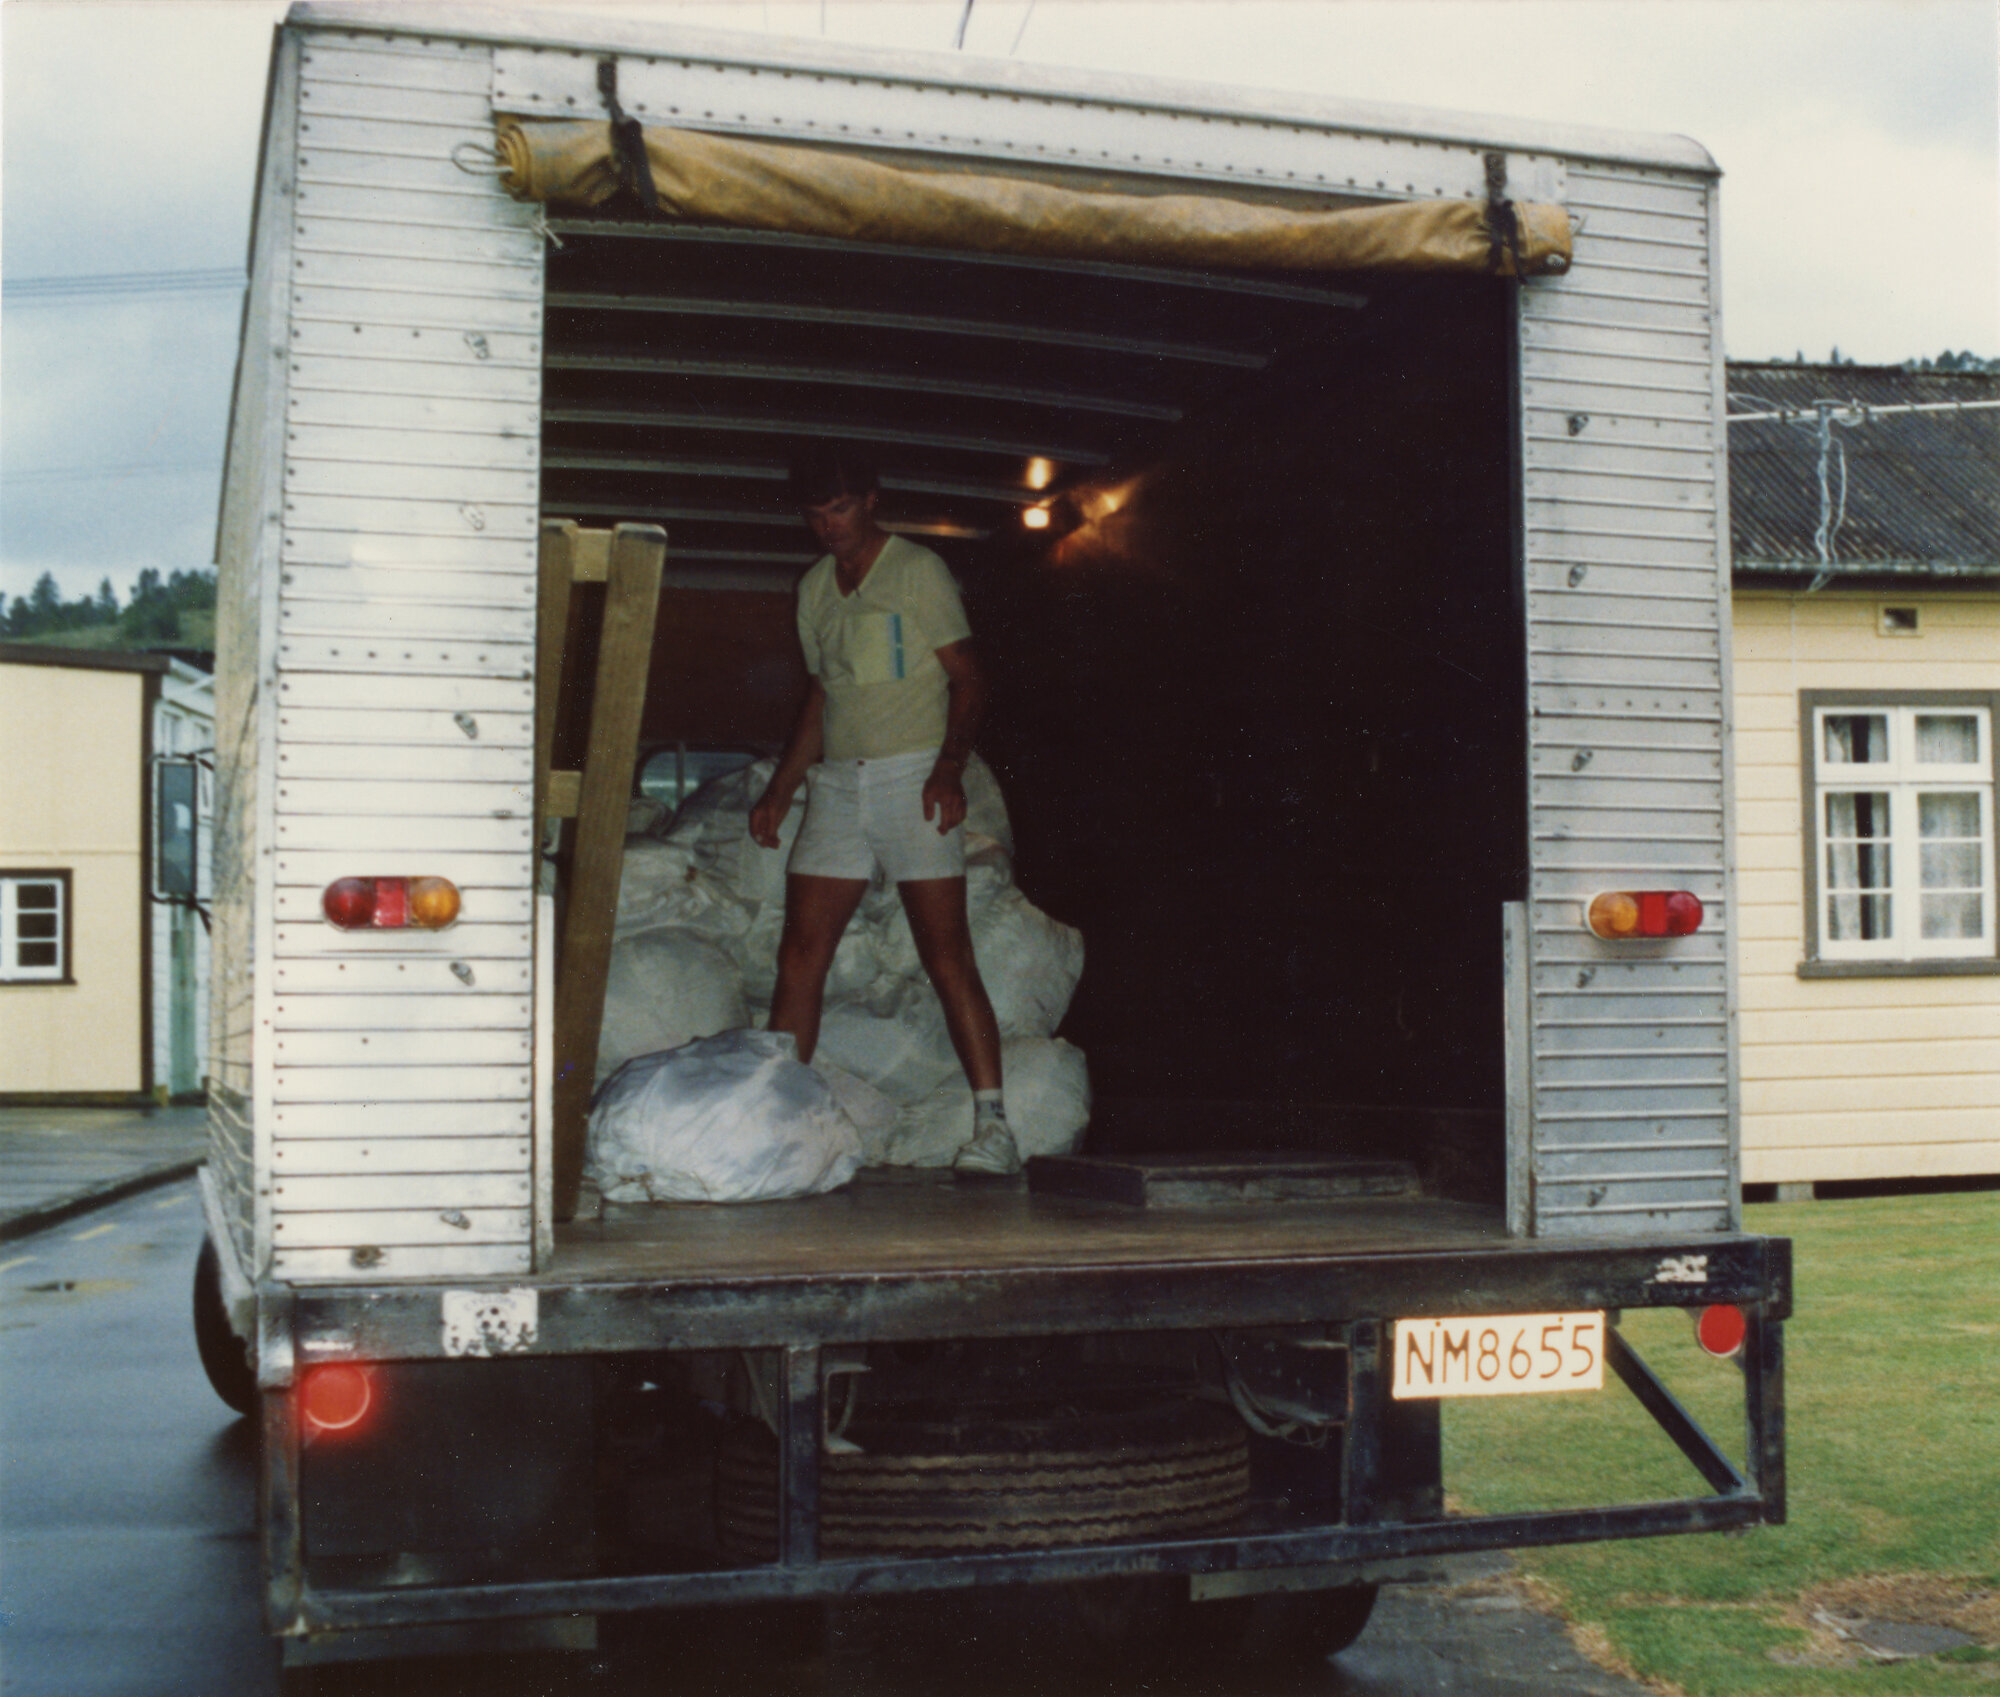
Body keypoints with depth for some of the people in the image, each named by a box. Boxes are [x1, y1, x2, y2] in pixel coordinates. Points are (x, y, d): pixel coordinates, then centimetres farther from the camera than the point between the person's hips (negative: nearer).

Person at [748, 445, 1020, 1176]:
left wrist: (950, 767, -19)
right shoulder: (815, 588, 18)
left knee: (947, 954, -12)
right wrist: (780, 790, 20)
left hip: (912, 776, -6)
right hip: (835, 781, 6)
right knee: (799, 954, -1)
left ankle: (993, 1124, -12)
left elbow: (966, 678, -4)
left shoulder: (917, 572, 0)